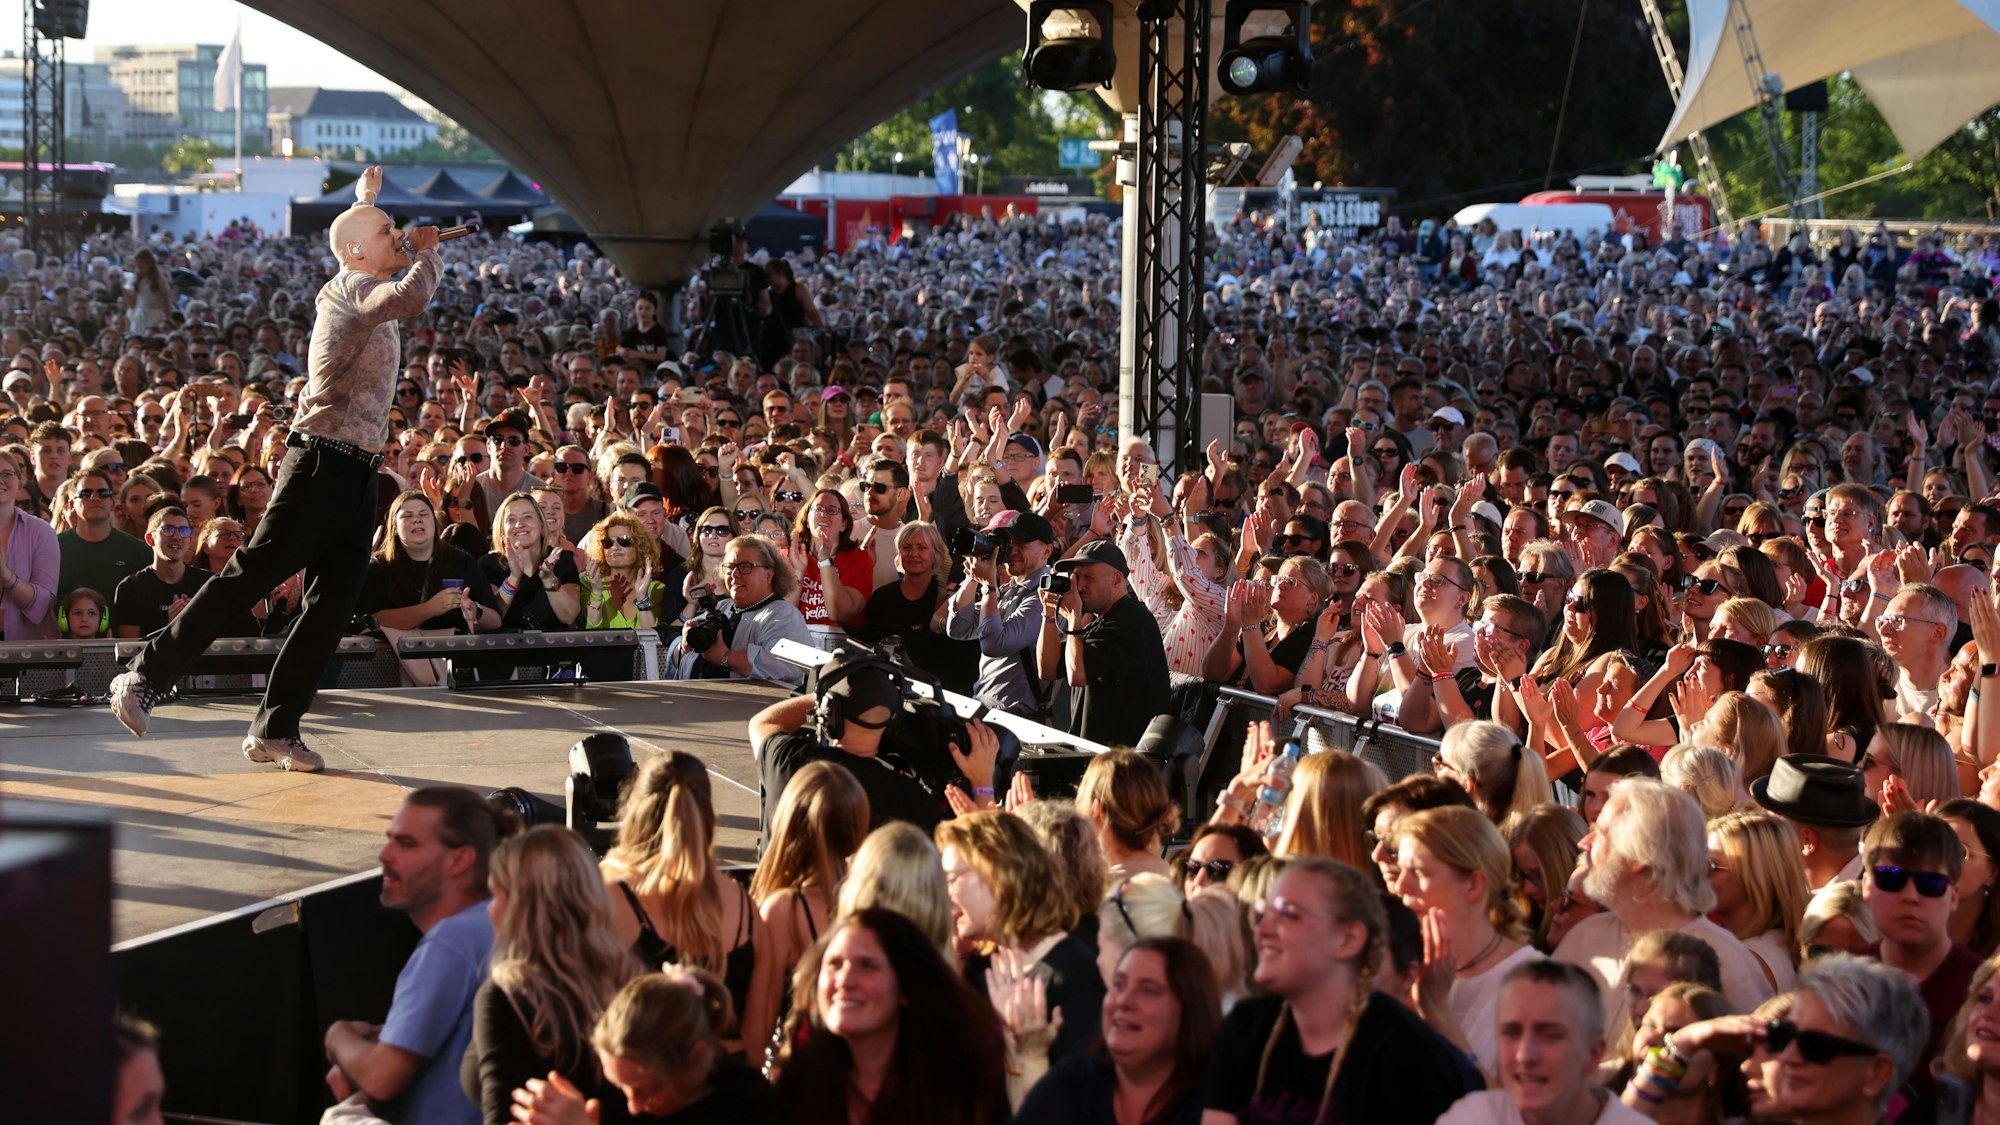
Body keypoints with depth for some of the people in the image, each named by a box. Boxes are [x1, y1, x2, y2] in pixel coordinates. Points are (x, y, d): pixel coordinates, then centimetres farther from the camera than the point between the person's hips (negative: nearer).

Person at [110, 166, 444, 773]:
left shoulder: (366, 292, 19)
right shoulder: (349, 289, -8)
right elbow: (412, 295, -30)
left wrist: (364, 200, 39)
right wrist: (428, 253, -10)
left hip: (359, 474, 9)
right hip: (323, 464, -9)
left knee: (332, 607, 1)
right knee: (251, 576, -10)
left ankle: (276, 728, 2)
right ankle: (145, 677, -5)